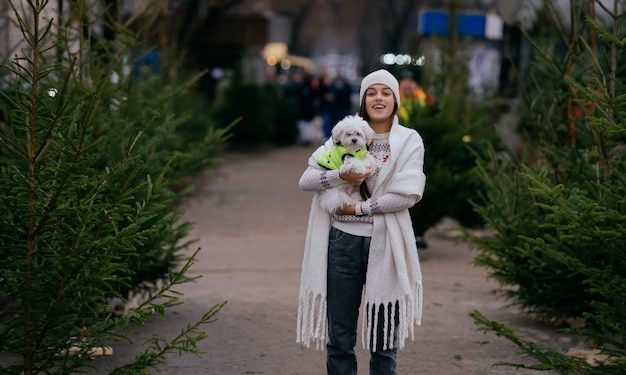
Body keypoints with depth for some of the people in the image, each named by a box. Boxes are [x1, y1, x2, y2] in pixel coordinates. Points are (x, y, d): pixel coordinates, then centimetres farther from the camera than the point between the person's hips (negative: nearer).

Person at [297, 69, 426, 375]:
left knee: (384, 339, 6)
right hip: (343, 242, 2)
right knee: (339, 337, 6)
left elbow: (410, 193, -11)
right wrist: (342, 176, -16)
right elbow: (306, 180, 1)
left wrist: (360, 208, -12)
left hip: (385, 245, -2)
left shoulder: (409, 141, 2)